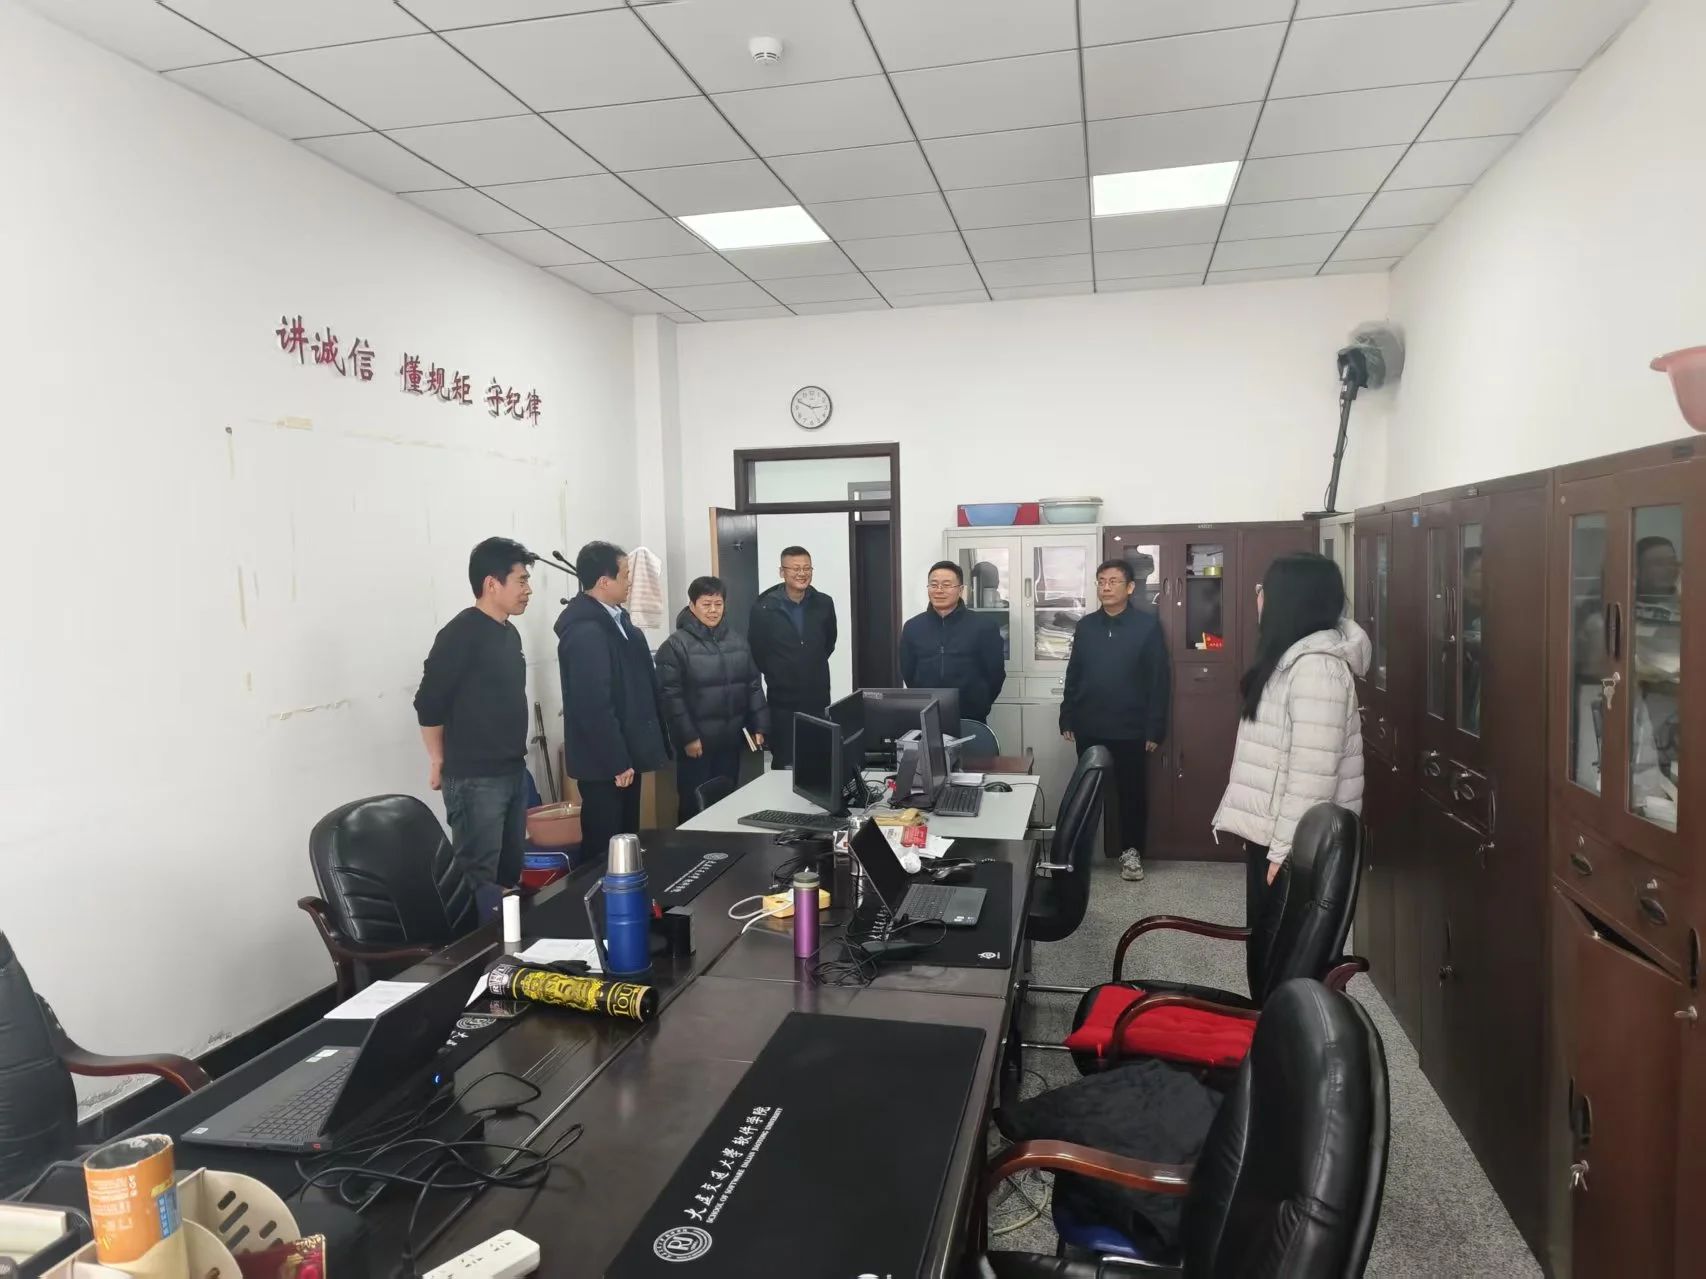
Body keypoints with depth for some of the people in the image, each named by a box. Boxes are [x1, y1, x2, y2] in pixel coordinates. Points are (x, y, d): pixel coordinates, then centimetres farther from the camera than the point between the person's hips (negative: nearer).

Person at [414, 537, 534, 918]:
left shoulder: (510, 633, 11)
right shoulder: (462, 633, -14)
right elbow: (429, 703, -14)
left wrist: (518, 759, 16)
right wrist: (439, 761, -5)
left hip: (513, 772, 8)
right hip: (474, 779, -8)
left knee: (510, 872, 15)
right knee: (479, 877, -3)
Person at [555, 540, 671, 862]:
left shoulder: (615, 618, 9)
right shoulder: (585, 631, -22)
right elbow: (594, 705, -25)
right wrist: (616, 762, -20)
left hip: (624, 753, 10)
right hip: (605, 762, -10)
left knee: (625, 839, 19)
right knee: (604, 847, 2)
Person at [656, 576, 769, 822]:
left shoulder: (738, 640, 8)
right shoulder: (676, 645, -8)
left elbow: (754, 686, 11)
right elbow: (672, 696, -12)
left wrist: (759, 726, 4)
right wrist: (688, 736, -16)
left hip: (731, 739, 5)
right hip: (697, 742, -5)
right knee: (695, 806, 2)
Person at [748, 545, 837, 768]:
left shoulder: (824, 604, 1)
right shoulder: (764, 607, -9)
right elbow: (755, 651, 1)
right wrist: (775, 675, 8)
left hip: (818, 699, 3)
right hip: (782, 701, -3)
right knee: (784, 765, 3)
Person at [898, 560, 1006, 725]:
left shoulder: (983, 627, -5)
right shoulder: (912, 627, 2)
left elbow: (995, 673, -1)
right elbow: (907, 674, 7)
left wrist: (979, 706, 1)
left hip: (971, 720, -2)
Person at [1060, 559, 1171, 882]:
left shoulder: (1147, 625, -5)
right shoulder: (1085, 625, 5)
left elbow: (1160, 680, -6)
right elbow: (1073, 675, 10)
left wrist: (1155, 729, -9)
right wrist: (1067, 719, 6)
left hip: (1130, 730, -3)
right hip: (1089, 729, 3)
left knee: (1132, 792, 7)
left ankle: (1130, 851, 22)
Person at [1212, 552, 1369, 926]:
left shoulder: (1316, 667, -21)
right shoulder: (1292, 657, 13)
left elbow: (1312, 773, -25)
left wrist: (1285, 849, -23)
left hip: (1294, 841, -10)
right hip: (1268, 830, 10)